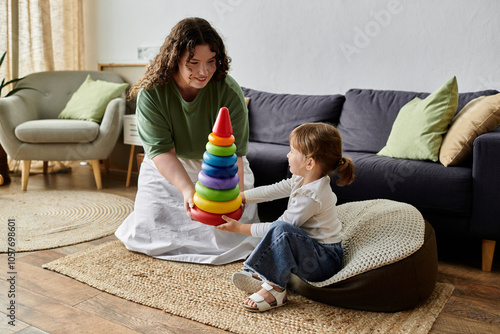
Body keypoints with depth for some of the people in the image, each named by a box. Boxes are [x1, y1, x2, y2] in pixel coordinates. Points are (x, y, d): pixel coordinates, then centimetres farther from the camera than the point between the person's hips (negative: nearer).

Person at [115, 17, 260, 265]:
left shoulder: (229, 91, -24)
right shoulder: (151, 92, -23)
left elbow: (232, 153, -25)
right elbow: (161, 151, -26)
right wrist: (187, 190, -40)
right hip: (167, 169, 1)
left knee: (227, 238, -9)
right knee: (146, 236, -2)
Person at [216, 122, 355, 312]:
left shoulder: (311, 197, -26)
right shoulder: (301, 181, 3)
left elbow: (281, 226, -21)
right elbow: (271, 191, 9)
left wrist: (240, 228, -14)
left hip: (326, 261, -10)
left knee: (281, 230, -31)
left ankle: (276, 290, -19)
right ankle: (262, 276, -1)